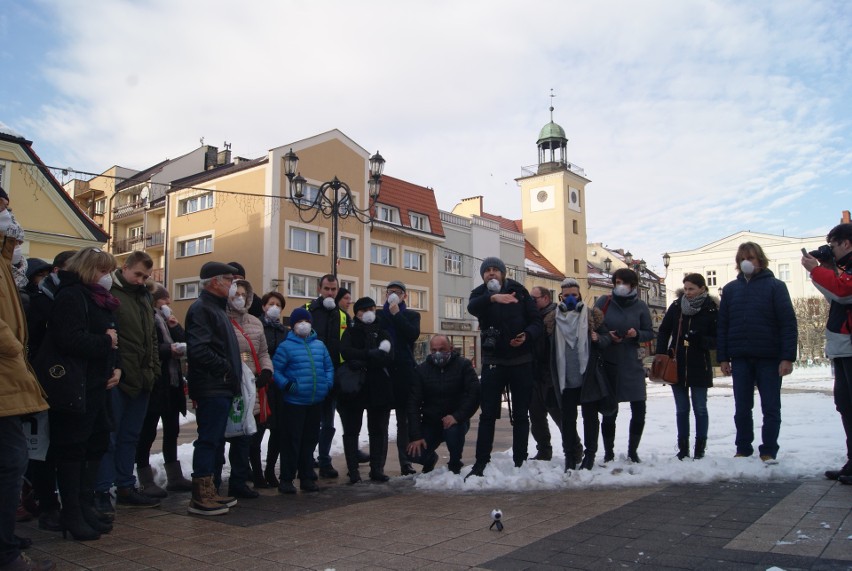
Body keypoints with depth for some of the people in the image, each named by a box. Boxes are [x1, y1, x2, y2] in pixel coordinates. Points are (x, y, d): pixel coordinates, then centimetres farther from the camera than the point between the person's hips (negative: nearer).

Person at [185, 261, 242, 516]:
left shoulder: (216, 308, 20)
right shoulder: (201, 308, -13)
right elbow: (198, 350, -24)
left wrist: (231, 373, 13)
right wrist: (225, 368, -17)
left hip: (221, 388, 10)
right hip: (211, 388, -10)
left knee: (214, 440, 15)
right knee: (209, 440, -6)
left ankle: (209, 491, 24)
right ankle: (200, 497, 1)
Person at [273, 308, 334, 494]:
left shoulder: (319, 345, 10)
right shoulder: (286, 346, -5)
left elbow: (329, 367, 16)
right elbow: (276, 370, -7)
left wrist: (328, 384, 2)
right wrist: (286, 385, -20)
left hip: (316, 402, 5)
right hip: (294, 401, -5)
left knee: (310, 440, 13)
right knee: (292, 441, 0)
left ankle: (307, 477, 25)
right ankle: (286, 479, 11)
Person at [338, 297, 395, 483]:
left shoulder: (383, 334, 11)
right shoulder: (350, 333, 7)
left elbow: (388, 358, -7)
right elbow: (346, 352, -14)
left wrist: (362, 362, -16)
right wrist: (372, 354, -18)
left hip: (379, 389, 2)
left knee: (379, 431, 6)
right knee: (351, 431, 2)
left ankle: (377, 469, 14)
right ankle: (353, 470, 9)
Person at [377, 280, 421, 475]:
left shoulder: (411, 315, 13)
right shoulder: (377, 315, 13)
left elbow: (413, 334, -7)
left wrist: (396, 314, -6)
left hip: (404, 371, 0)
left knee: (404, 419, 3)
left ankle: (406, 463, 8)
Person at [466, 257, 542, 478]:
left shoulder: (518, 290, 1)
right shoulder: (480, 294, -1)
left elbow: (536, 321, 2)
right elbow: (472, 307, -26)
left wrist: (527, 335, -19)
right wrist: (492, 298, -45)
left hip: (521, 361, 1)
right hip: (493, 362, -1)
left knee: (521, 415, 6)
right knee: (487, 414, 0)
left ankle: (520, 462, 15)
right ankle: (480, 463, 6)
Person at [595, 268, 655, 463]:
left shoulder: (640, 306, 2)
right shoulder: (603, 302, -1)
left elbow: (650, 333, 6)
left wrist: (637, 334, -14)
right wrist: (606, 336, -14)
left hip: (632, 365, 2)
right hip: (608, 364, -1)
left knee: (639, 411, 1)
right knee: (610, 412, 2)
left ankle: (632, 451, 20)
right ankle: (608, 453, 17)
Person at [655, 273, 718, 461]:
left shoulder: (711, 310, -6)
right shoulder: (676, 306, 1)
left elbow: (717, 340, -5)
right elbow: (663, 331, 9)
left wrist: (700, 340, -24)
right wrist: (660, 353, -3)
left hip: (699, 367, -2)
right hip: (677, 366, 3)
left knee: (700, 408, 5)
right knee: (681, 409, 9)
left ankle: (700, 448, 15)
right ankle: (683, 448, 18)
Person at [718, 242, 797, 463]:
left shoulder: (775, 286, 0)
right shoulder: (730, 289, 9)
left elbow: (788, 324, -6)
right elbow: (722, 325, 8)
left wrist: (788, 357, -13)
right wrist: (723, 357, 3)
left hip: (769, 358, -3)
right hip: (740, 359, 3)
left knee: (771, 408, 4)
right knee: (742, 409, 8)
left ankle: (768, 451, 14)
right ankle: (743, 450, 18)